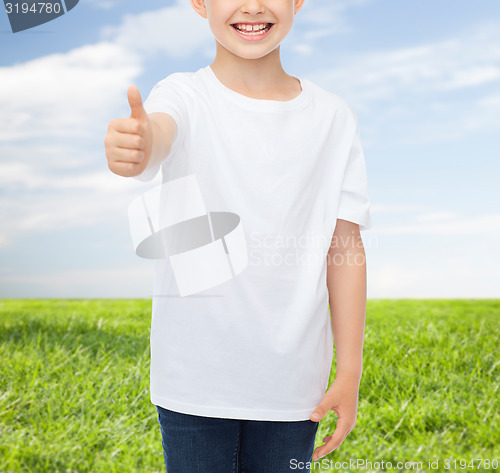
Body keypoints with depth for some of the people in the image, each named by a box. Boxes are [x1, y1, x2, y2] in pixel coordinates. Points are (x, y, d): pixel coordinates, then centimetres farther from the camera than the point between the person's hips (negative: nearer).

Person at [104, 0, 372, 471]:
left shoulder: (333, 117, 1)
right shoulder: (185, 96, -5)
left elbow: (346, 247, 2)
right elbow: (160, 132, -29)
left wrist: (350, 371, 0)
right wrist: (138, 146, -54)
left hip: (292, 379, 2)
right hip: (194, 377, -1)